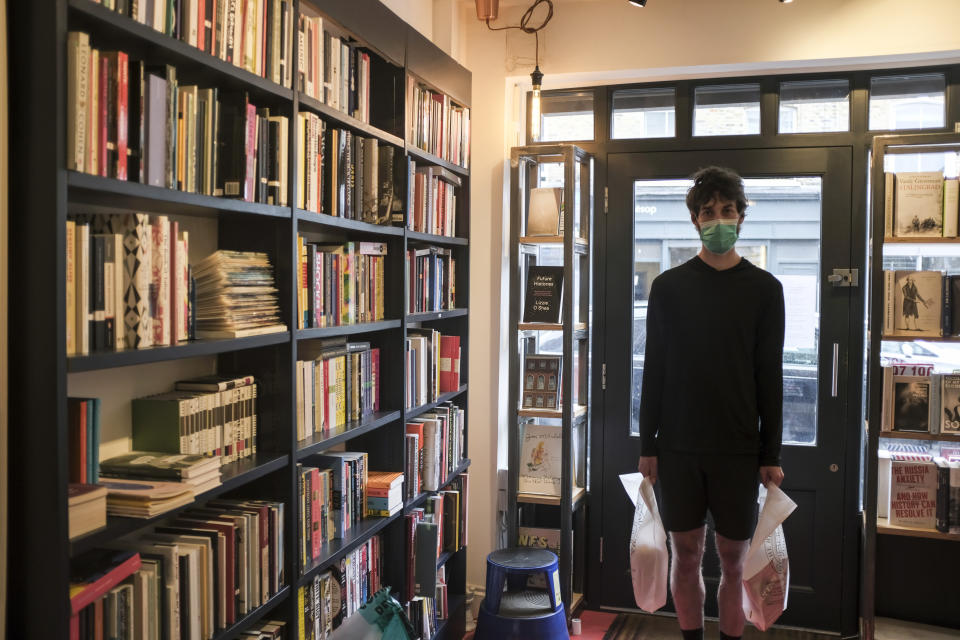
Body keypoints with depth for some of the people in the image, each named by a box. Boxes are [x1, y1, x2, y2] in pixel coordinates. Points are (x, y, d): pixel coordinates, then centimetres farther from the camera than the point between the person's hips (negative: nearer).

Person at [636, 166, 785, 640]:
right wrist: (647, 445, 1)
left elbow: (770, 376, 1)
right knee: (686, 555, 10)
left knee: (733, 561, 7)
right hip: (677, 446, 1)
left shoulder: (764, 288, 1)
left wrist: (771, 454, 0)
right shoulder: (668, 286, 2)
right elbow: (653, 369, 3)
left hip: (739, 448, 0)